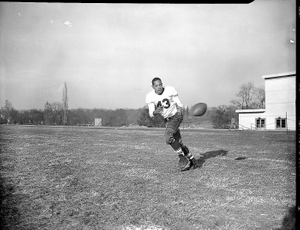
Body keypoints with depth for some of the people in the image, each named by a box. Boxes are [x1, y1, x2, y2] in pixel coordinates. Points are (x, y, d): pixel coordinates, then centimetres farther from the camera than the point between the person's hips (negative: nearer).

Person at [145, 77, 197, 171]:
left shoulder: (170, 90, -15)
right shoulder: (150, 97, -11)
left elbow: (179, 103, -6)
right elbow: (151, 114, -13)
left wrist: (180, 109, -28)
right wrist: (155, 112, -36)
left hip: (176, 115, -4)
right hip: (167, 119, 4)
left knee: (168, 136, -25)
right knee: (179, 143, 7)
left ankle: (182, 157, -11)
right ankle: (191, 159, 26)